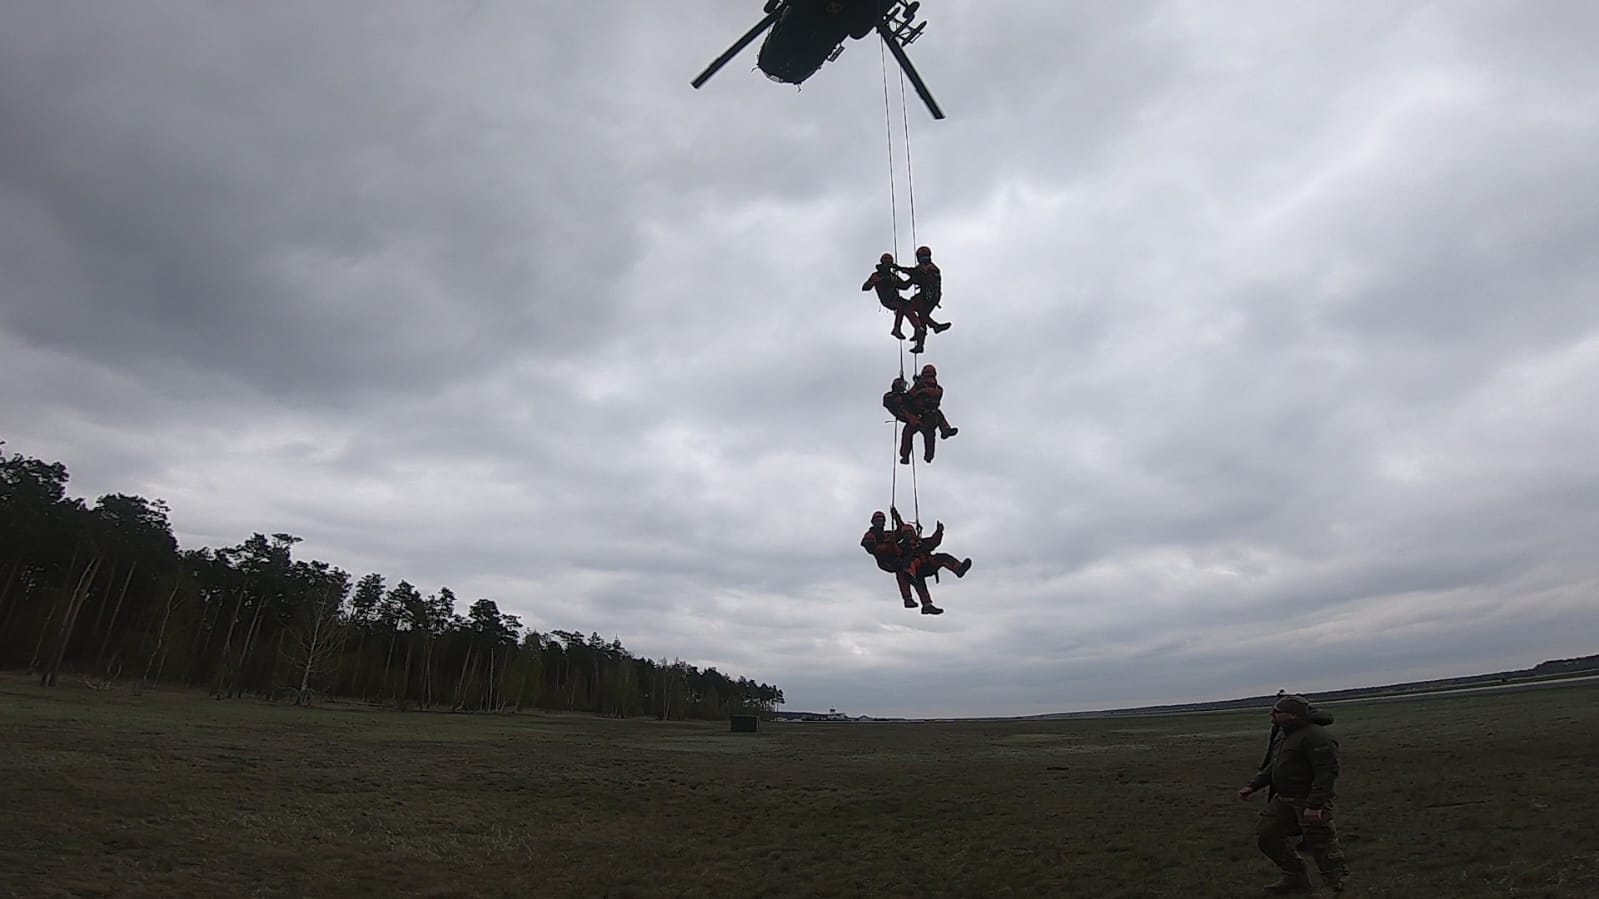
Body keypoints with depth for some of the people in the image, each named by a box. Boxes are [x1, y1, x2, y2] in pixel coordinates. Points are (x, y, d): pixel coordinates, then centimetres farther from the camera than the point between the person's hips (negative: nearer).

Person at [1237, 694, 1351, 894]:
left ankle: (1340, 888, 16)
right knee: (1266, 834, 10)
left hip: (1309, 802, -10)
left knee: (1321, 845, -2)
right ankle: (1296, 879, 24)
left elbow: (1327, 772, -24)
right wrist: (1252, 786, 16)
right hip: (1284, 799, 10)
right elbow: (1273, 766, 21)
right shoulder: (1283, 734, 12)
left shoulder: (1317, 737, -18)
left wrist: (1314, 805, -30)